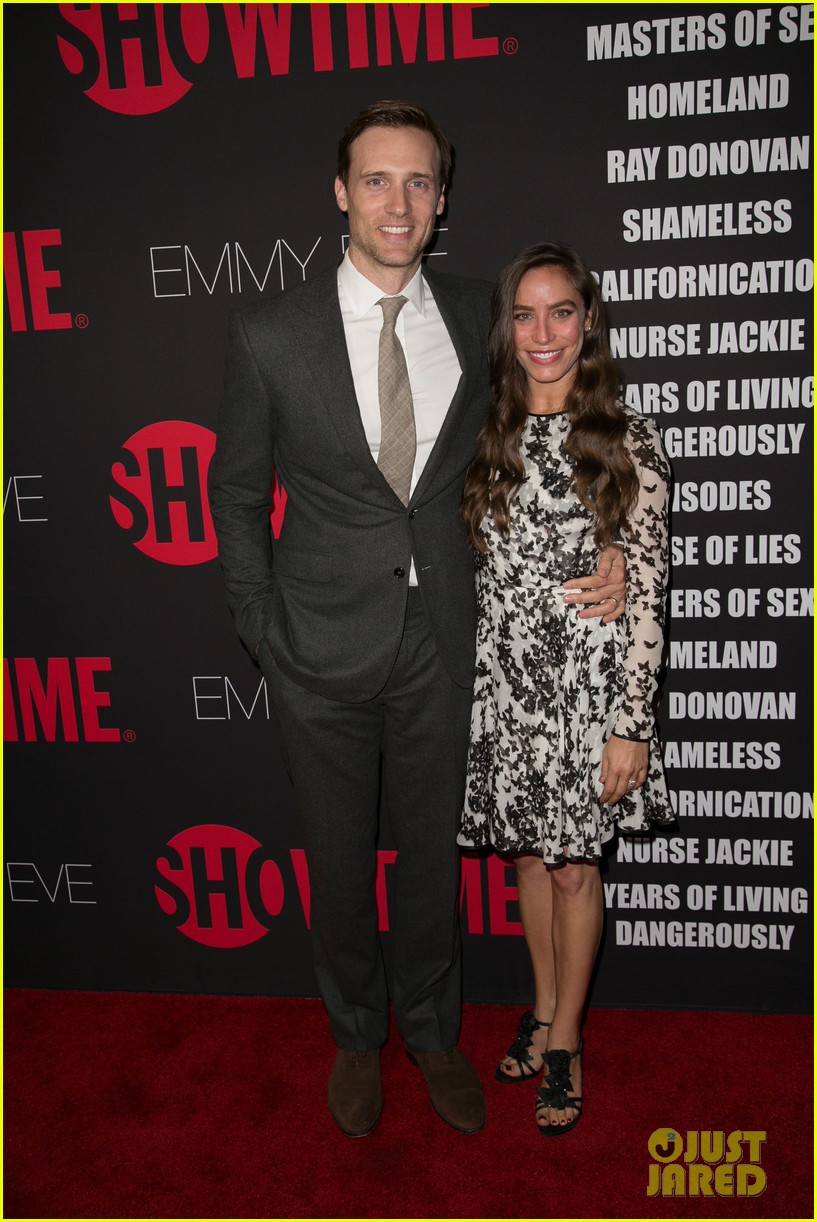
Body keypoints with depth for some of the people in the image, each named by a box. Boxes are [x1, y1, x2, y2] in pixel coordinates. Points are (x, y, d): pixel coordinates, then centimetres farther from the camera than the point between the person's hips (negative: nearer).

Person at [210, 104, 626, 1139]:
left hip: (442, 636, 2)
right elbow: (237, 493, 0)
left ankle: (429, 1028, 44)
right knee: (339, 856, 16)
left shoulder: (476, 316, 0)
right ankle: (356, 1033, 43)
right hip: (324, 645, -1)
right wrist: (264, 632, -5)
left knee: (434, 847, 17)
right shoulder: (271, 334, -8)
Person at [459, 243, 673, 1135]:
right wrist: (465, 685, 7)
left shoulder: (627, 445, -7)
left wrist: (631, 725, -10)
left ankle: (565, 1038, 33)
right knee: (528, 857, 17)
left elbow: (646, 596, -8)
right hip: (503, 683, 3)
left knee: (574, 866, 10)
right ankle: (544, 1009, 41)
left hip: (589, 683, -3)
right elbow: (471, 573, 8)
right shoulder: (485, 440, 3)